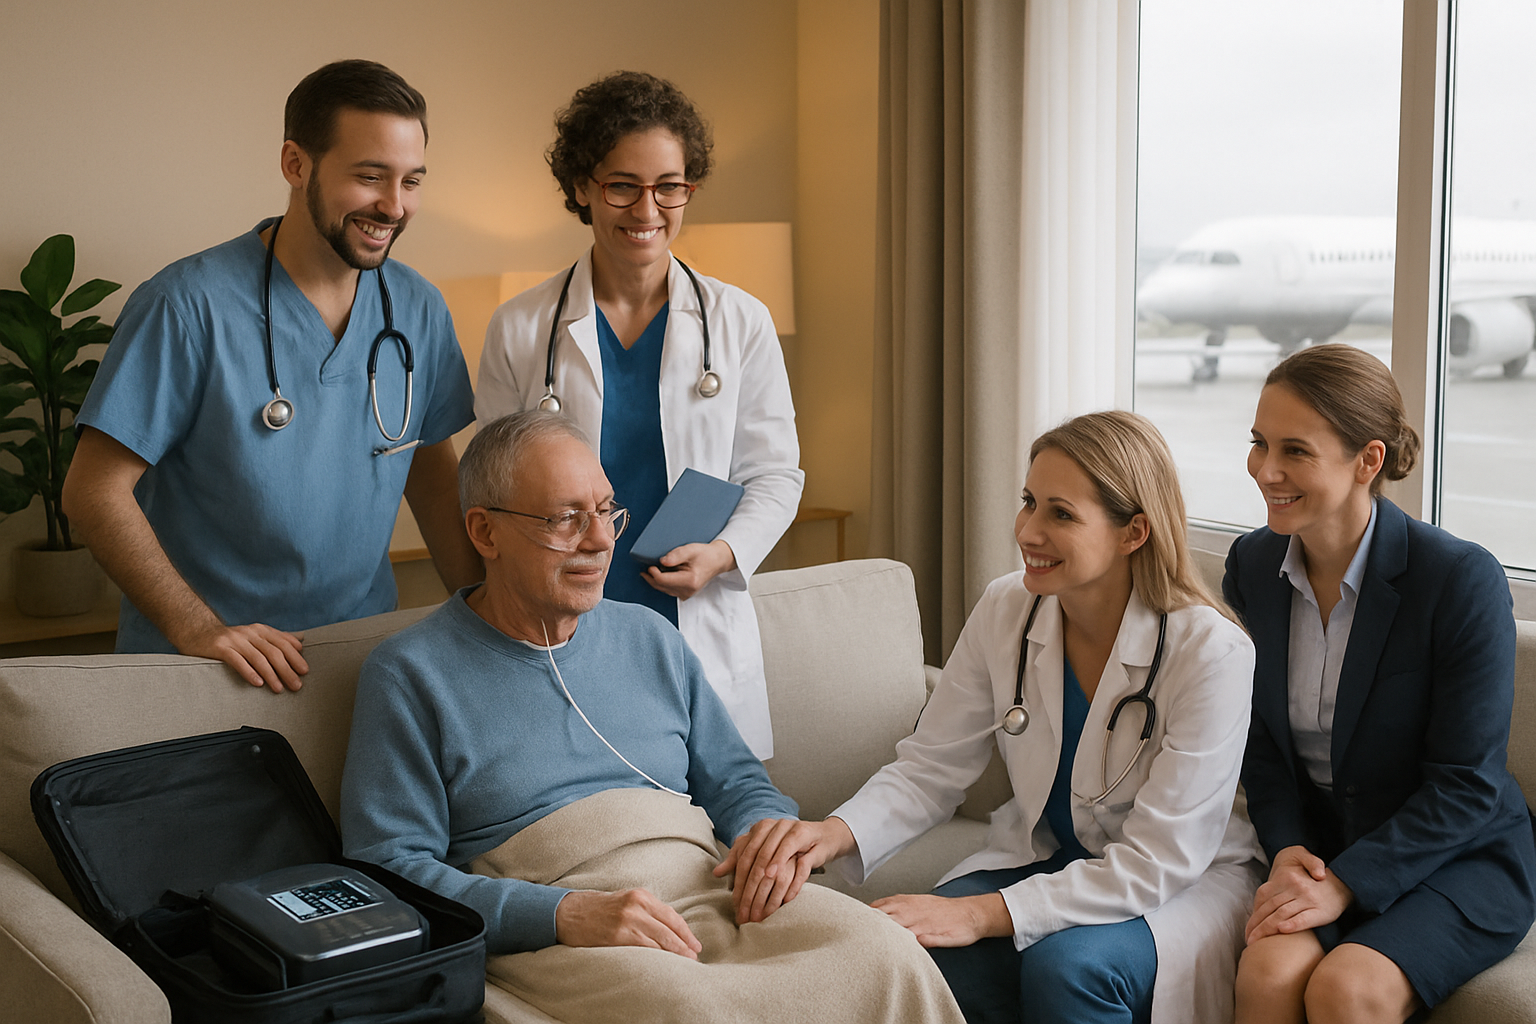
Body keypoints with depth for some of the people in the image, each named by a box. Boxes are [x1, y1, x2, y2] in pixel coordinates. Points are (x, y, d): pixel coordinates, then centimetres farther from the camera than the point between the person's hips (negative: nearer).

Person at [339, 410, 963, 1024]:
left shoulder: (650, 639, 20)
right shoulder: (409, 675, 3)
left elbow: (734, 782, 24)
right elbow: (389, 867, -5)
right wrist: (563, 914, -18)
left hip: (713, 891, 6)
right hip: (543, 936, -5)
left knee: (887, 957, -22)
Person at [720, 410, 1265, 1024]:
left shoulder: (1210, 652, -22)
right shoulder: (1006, 610, -7)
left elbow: (1158, 860, -24)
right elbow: (929, 770, -3)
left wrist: (980, 913, -31)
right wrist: (833, 833, -26)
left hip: (1190, 880, -3)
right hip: (1044, 855, 4)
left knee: (1067, 961, -34)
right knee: (930, 956, -26)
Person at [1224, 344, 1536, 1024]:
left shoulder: (1462, 578, -17)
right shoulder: (1251, 566, 0)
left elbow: (1466, 784, -14)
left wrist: (1348, 883, -19)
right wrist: (1285, 847, -9)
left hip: (1458, 858, -3)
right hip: (1315, 845, 4)